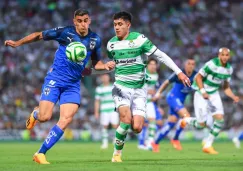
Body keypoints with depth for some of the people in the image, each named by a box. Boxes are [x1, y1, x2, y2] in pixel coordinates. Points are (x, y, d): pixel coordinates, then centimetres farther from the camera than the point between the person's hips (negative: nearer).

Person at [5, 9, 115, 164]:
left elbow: (96, 62, 17)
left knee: (66, 119, -13)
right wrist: (17, 43, -6)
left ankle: (41, 154, -3)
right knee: (45, 117, -14)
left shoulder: (95, 39, 3)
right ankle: (35, 113, 27)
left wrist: (106, 66, -5)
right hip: (55, 79, -3)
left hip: (73, 84, 3)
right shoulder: (65, 32, -9)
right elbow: (39, 35, 0)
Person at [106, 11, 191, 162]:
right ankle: (117, 154, -6)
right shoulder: (111, 44, 1)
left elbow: (160, 55, -8)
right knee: (126, 119, -24)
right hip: (121, 87, 1)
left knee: (137, 128, -12)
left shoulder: (139, 39, -10)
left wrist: (179, 72, -12)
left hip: (139, 90, 0)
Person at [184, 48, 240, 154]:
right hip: (201, 94, -6)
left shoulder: (229, 69, 2)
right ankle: (186, 120, 27)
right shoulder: (212, 64, -21)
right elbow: (198, 77, -15)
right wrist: (203, 91, -26)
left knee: (220, 118, -11)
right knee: (201, 124, -8)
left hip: (214, 94, 6)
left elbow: (226, 87, 11)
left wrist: (233, 97, -6)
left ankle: (208, 145, 2)